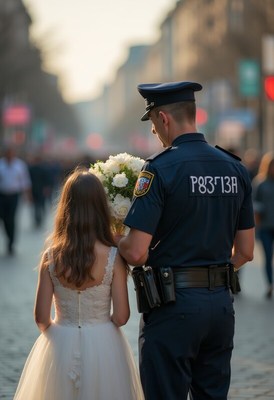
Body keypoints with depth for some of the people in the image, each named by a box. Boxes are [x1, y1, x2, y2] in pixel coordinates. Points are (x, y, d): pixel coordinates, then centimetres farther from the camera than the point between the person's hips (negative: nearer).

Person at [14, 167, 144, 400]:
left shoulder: (51, 258, -8)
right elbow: (121, 316, -10)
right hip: (103, 345, -1)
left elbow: (41, 317, -6)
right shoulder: (114, 258, -12)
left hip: (60, 346, 1)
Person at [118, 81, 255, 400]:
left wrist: (113, 240, 4)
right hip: (221, 302, 6)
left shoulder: (160, 169, -13)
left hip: (173, 305, -6)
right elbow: (245, 251, 11)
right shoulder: (235, 168, 6)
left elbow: (136, 253, -17)